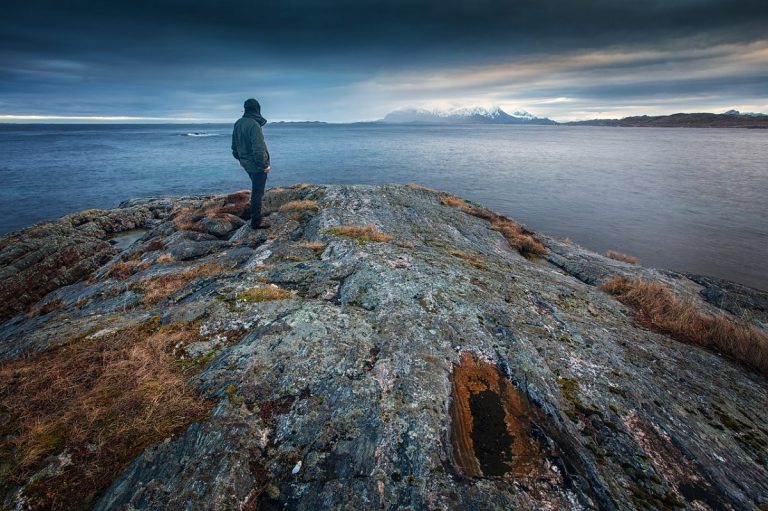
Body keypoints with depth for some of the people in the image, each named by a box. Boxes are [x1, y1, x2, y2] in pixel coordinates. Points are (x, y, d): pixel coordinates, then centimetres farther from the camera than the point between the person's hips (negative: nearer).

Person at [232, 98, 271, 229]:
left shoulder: (238, 123, 7)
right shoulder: (254, 124, -20)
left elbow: (234, 145, 15)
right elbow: (258, 149, -25)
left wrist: (240, 159, 26)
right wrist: (265, 165, -17)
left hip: (246, 163, 9)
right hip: (257, 165, -8)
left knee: (256, 190, 23)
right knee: (257, 193, 0)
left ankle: (256, 216, 34)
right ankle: (256, 221, 7)